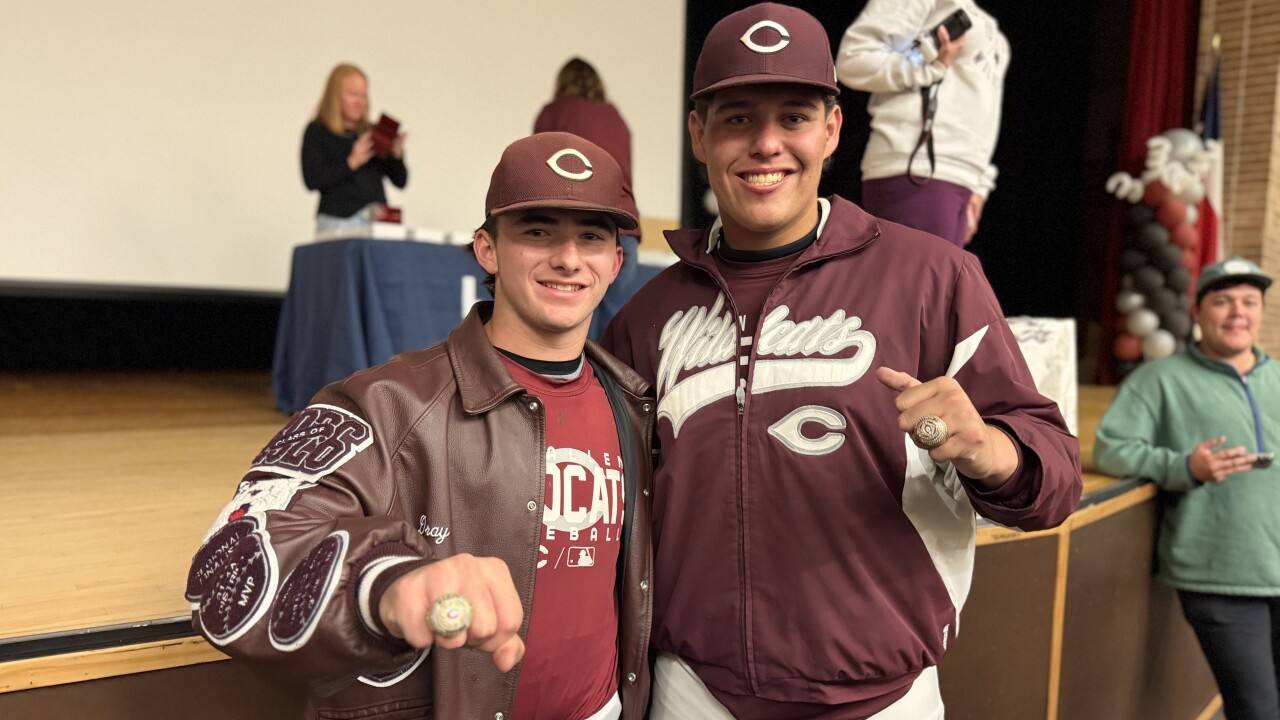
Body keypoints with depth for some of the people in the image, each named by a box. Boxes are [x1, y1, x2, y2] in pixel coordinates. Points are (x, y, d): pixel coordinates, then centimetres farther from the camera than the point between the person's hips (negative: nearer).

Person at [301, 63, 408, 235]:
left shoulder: (372, 132, 15)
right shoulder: (317, 131, 6)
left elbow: (400, 181, 12)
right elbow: (312, 180, -7)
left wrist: (396, 155, -7)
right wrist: (351, 163, -15)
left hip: (377, 221, 3)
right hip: (338, 221, -3)